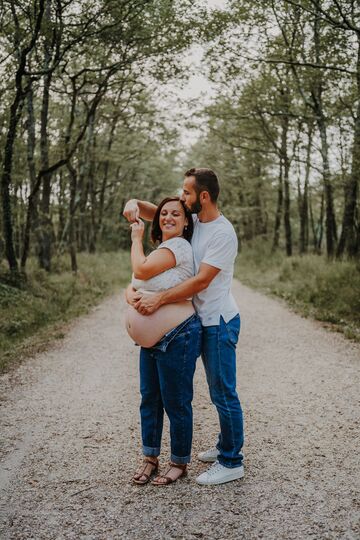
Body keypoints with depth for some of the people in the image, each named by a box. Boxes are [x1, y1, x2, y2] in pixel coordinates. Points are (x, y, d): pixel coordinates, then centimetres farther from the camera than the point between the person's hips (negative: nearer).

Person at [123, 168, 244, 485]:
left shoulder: (223, 233, -20)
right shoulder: (193, 221, 6)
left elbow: (201, 281, -25)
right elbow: (154, 212, 16)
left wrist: (158, 299, -27)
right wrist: (135, 203, -7)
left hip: (219, 322, -9)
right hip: (205, 322, 9)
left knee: (224, 393, -1)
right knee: (219, 391, 19)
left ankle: (232, 463, 10)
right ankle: (227, 447, 33)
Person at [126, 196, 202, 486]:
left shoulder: (178, 246, -13)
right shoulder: (158, 250, 17)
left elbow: (142, 270, -21)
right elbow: (134, 285, 18)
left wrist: (137, 239, -5)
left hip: (177, 338, -10)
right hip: (152, 340, 10)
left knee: (176, 403, 3)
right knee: (150, 399, 16)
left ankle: (179, 463, 20)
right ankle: (150, 458, 31)